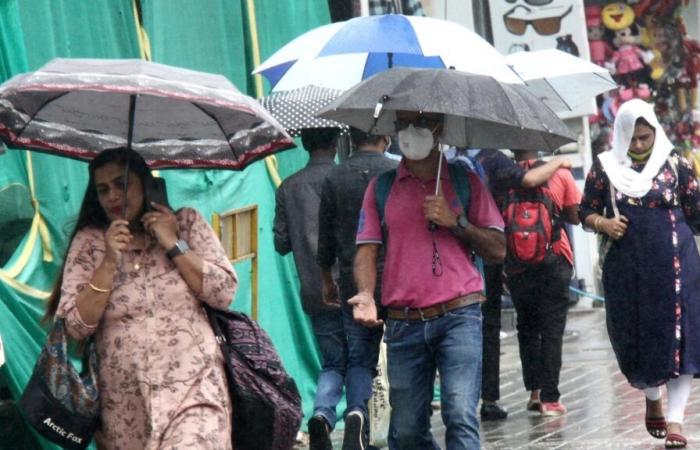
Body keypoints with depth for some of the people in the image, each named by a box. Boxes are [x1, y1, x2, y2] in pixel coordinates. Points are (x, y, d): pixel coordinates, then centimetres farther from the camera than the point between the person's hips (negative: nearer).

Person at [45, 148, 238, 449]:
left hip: (192, 390, -2)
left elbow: (224, 294, 0)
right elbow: (75, 326, -1)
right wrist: (109, 263, -9)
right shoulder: (89, 242, 7)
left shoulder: (186, 223, 8)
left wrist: (174, 245, -4)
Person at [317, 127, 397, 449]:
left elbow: (326, 239, 8)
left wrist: (327, 281, 21)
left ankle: (356, 411, -19)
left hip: (354, 285, 2)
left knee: (359, 358, 7)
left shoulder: (334, 179, 3)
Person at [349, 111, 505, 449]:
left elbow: (498, 250, 6)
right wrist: (365, 294, -14)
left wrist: (455, 221, -8)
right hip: (404, 323, 2)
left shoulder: (464, 181, 10)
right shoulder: (381, 187, 13)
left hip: (458, 316, -2)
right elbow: (367, 249, 5)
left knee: (461, 415, -17)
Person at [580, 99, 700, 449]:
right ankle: (653, 400, 35)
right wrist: (602, 223, -9)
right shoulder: (605, 168, 4)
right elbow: (586, 212, 7)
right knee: (634, 338, 7)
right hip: (626, 268, 2)